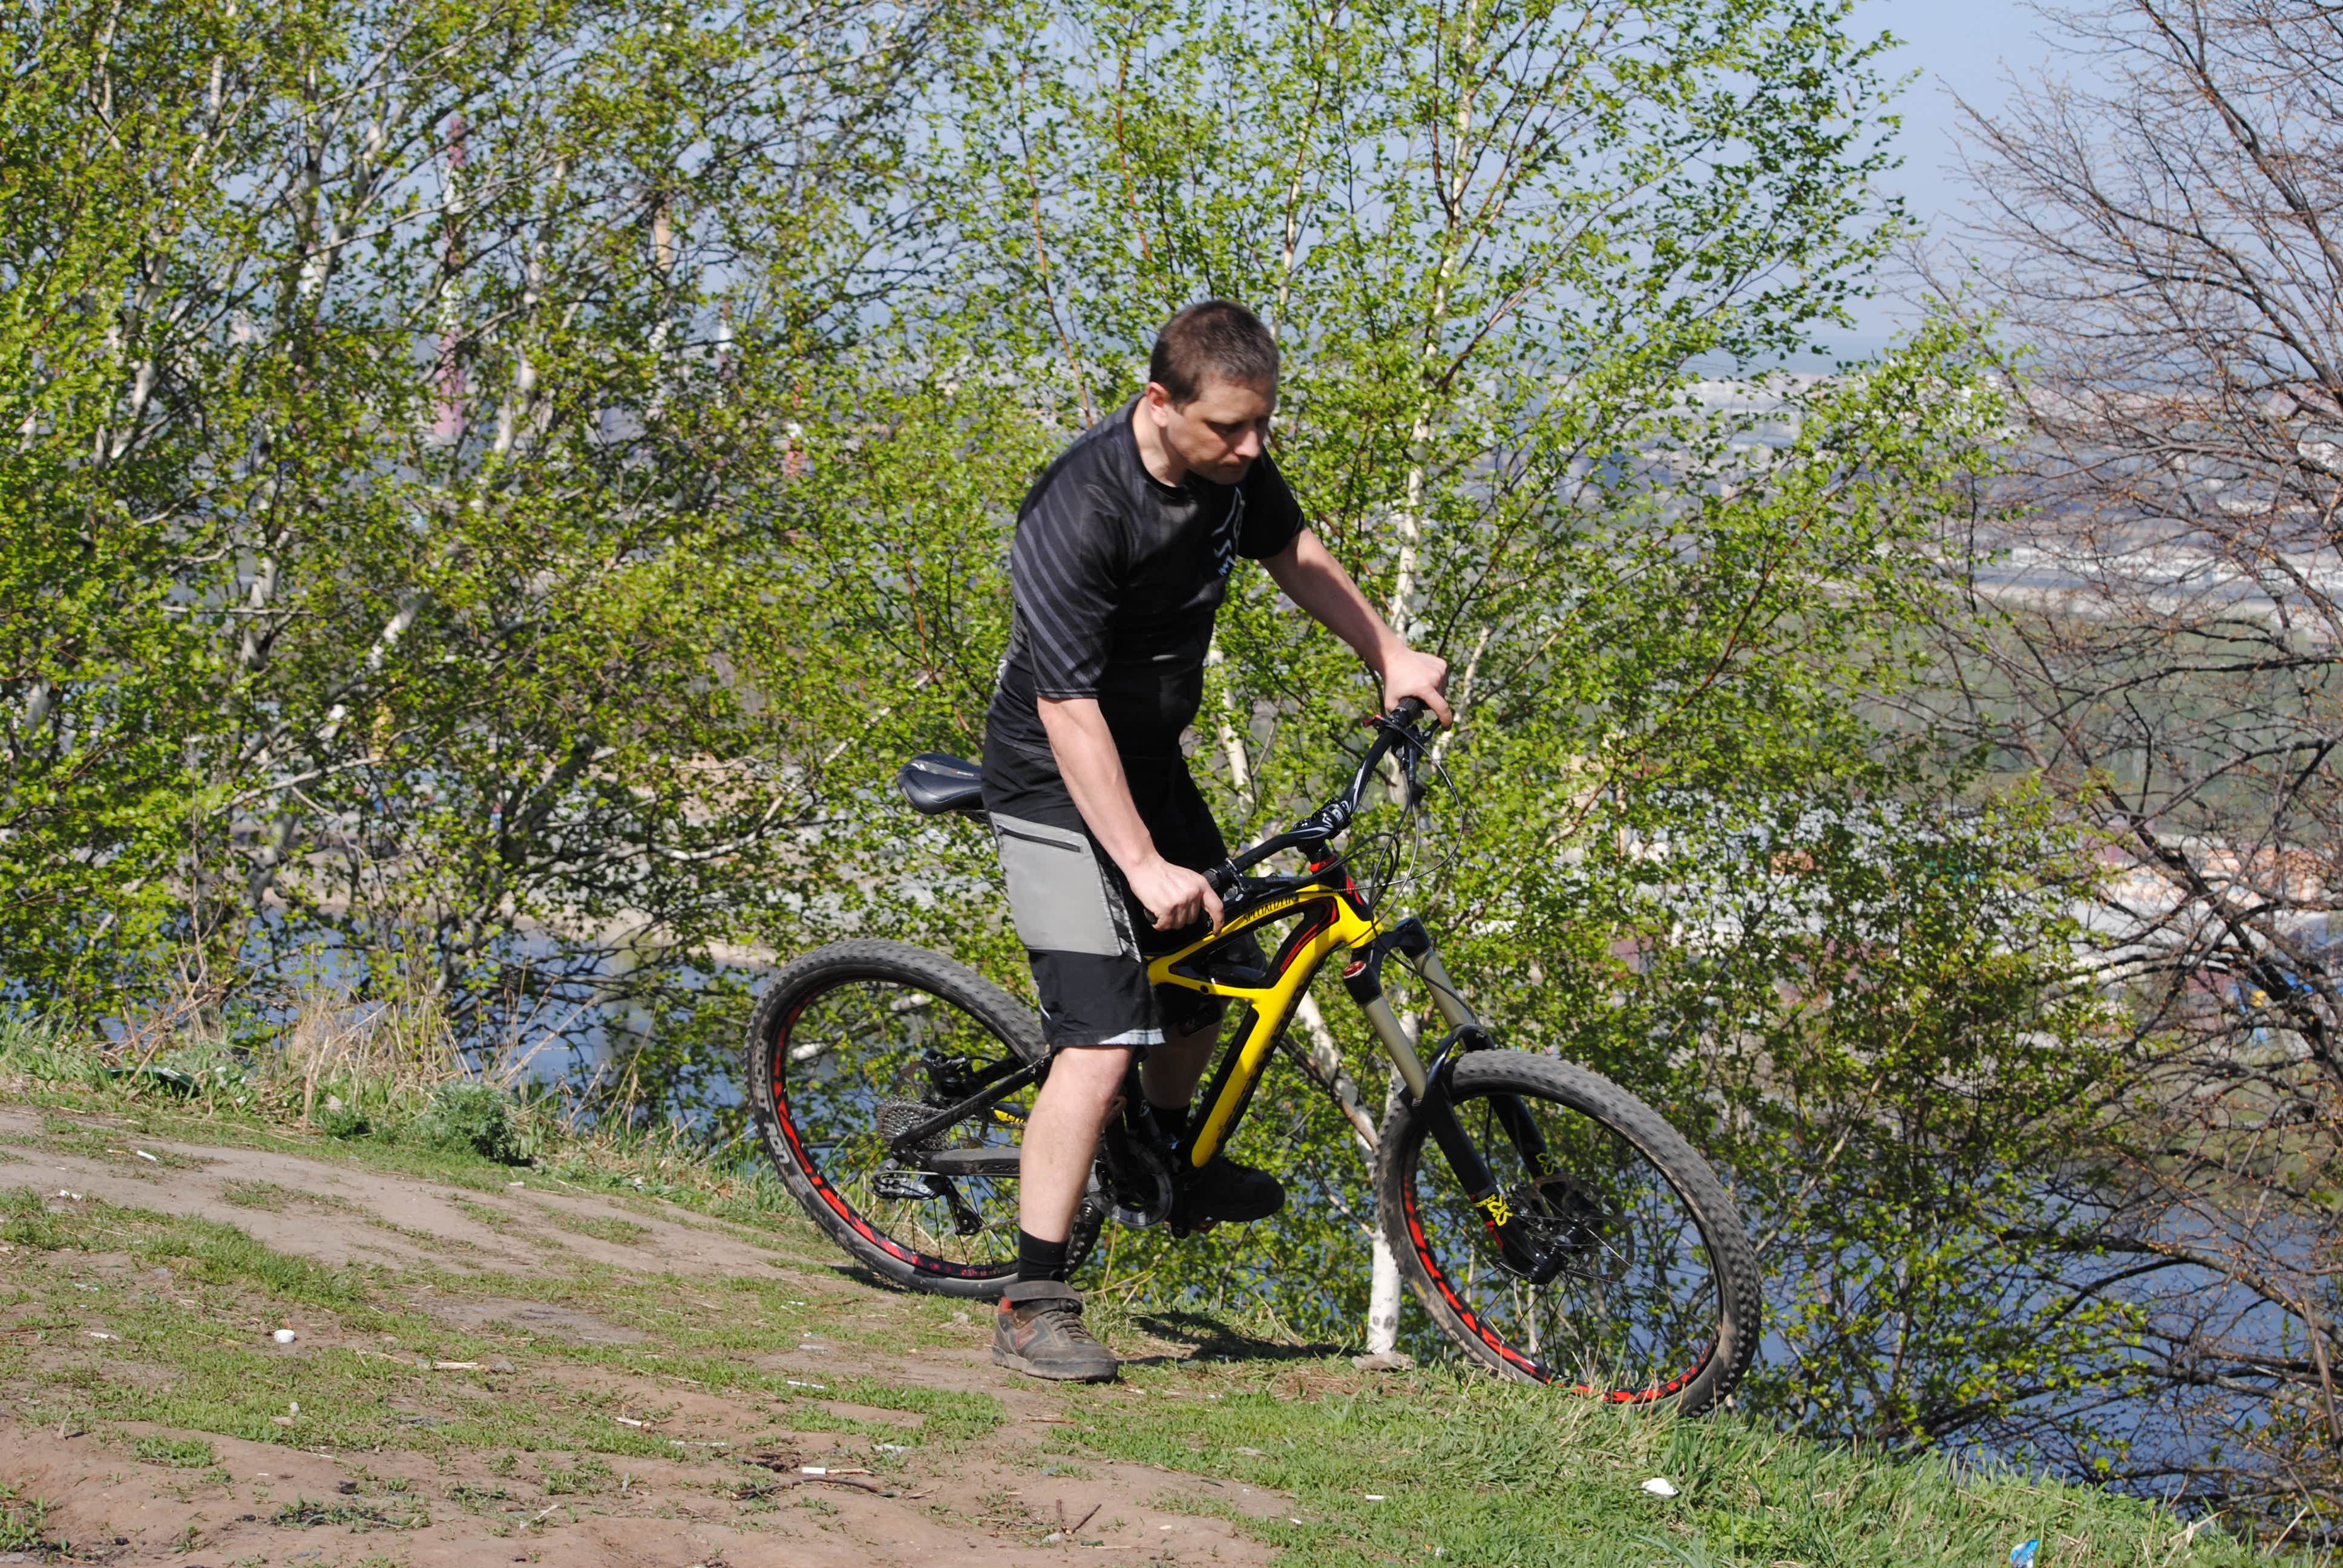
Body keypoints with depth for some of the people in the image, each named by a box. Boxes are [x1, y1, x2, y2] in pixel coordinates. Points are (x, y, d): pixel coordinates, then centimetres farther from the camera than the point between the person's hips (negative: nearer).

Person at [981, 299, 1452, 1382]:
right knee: (1102, 1040, -19)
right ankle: (1033, 1308, -14)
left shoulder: (1230, 463, -8)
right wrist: (1144, 866, -32)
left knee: (1208, 975, 23)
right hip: (1061, 789, -8)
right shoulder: (1077, 515, -31)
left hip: (1156, 765, 8)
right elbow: (1068, 708, -31)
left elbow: (1291, 551, 15)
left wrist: (1391, 656, 10)